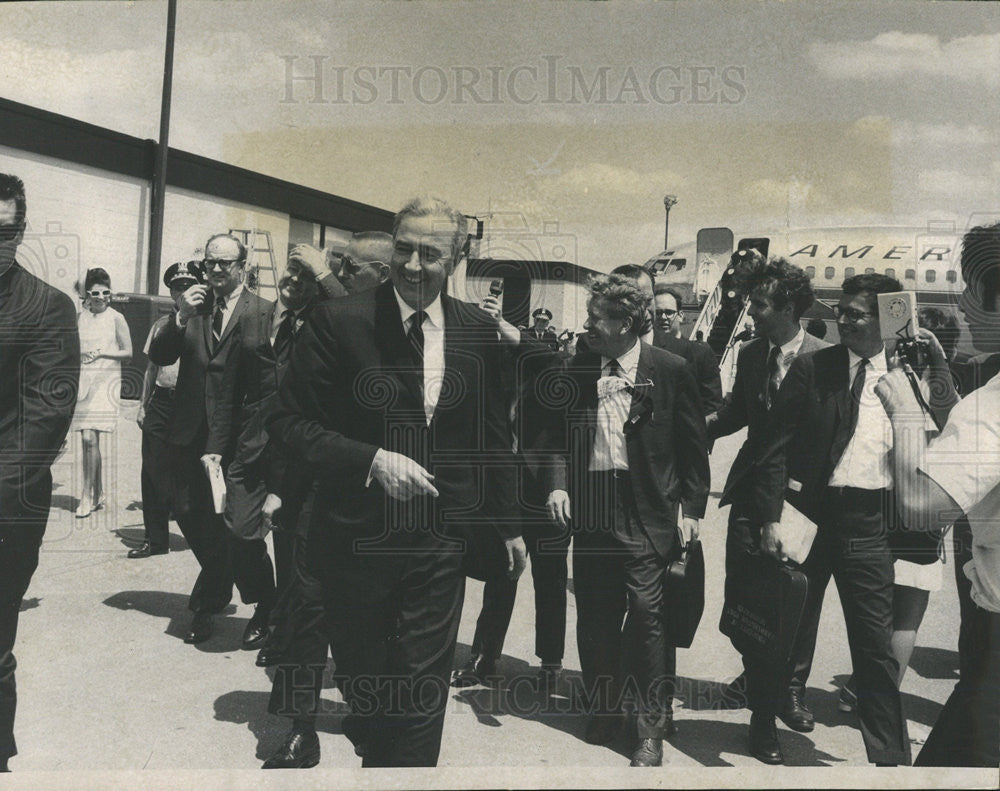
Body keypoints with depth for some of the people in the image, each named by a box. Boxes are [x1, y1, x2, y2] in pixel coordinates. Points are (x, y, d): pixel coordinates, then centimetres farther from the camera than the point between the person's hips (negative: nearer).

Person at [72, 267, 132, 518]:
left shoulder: (116, 318, -1)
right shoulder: (79, 317, 9)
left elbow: (128, 352, -1)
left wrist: (102, 353, -14)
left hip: (106, 381, -4)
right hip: (83, 380, 4)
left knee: (90, 438, -12)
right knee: (87, 440, 6)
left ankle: (88, 495, -3)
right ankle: (99, 493, 19)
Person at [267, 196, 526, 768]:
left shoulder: (479, 331, 1)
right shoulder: (339, 322, -9)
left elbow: (491, 436, 11)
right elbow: (291, 421, -8)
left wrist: (507, 524, 15)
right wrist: (372, 460, -20)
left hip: (440, 542, 1)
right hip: (355, 537, -1)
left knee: (423, 690, 4)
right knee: (362, 678, 16)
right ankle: (377, 753, 44)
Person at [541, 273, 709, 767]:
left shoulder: (670, 370, -3)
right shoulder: (577, 369, 7)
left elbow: (693, 446, 1)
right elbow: (558, 434, 13)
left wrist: (691, 509, -3)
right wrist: (557, 484, -2)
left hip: (645, 510, -4)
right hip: (589, 505, 4)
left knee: (646, 616, -2)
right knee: (593, 616, 11)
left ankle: (652, 728, 14)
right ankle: (603, 711, 31)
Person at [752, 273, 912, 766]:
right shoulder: (811, 369, -2)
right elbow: (777, 446, -6)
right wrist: (770, 518, -10)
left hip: (870, 524, 1)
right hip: (809, 514, -1)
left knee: (876, 645, 5)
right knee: (793, 629, 12)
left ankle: (890, 756, 20)